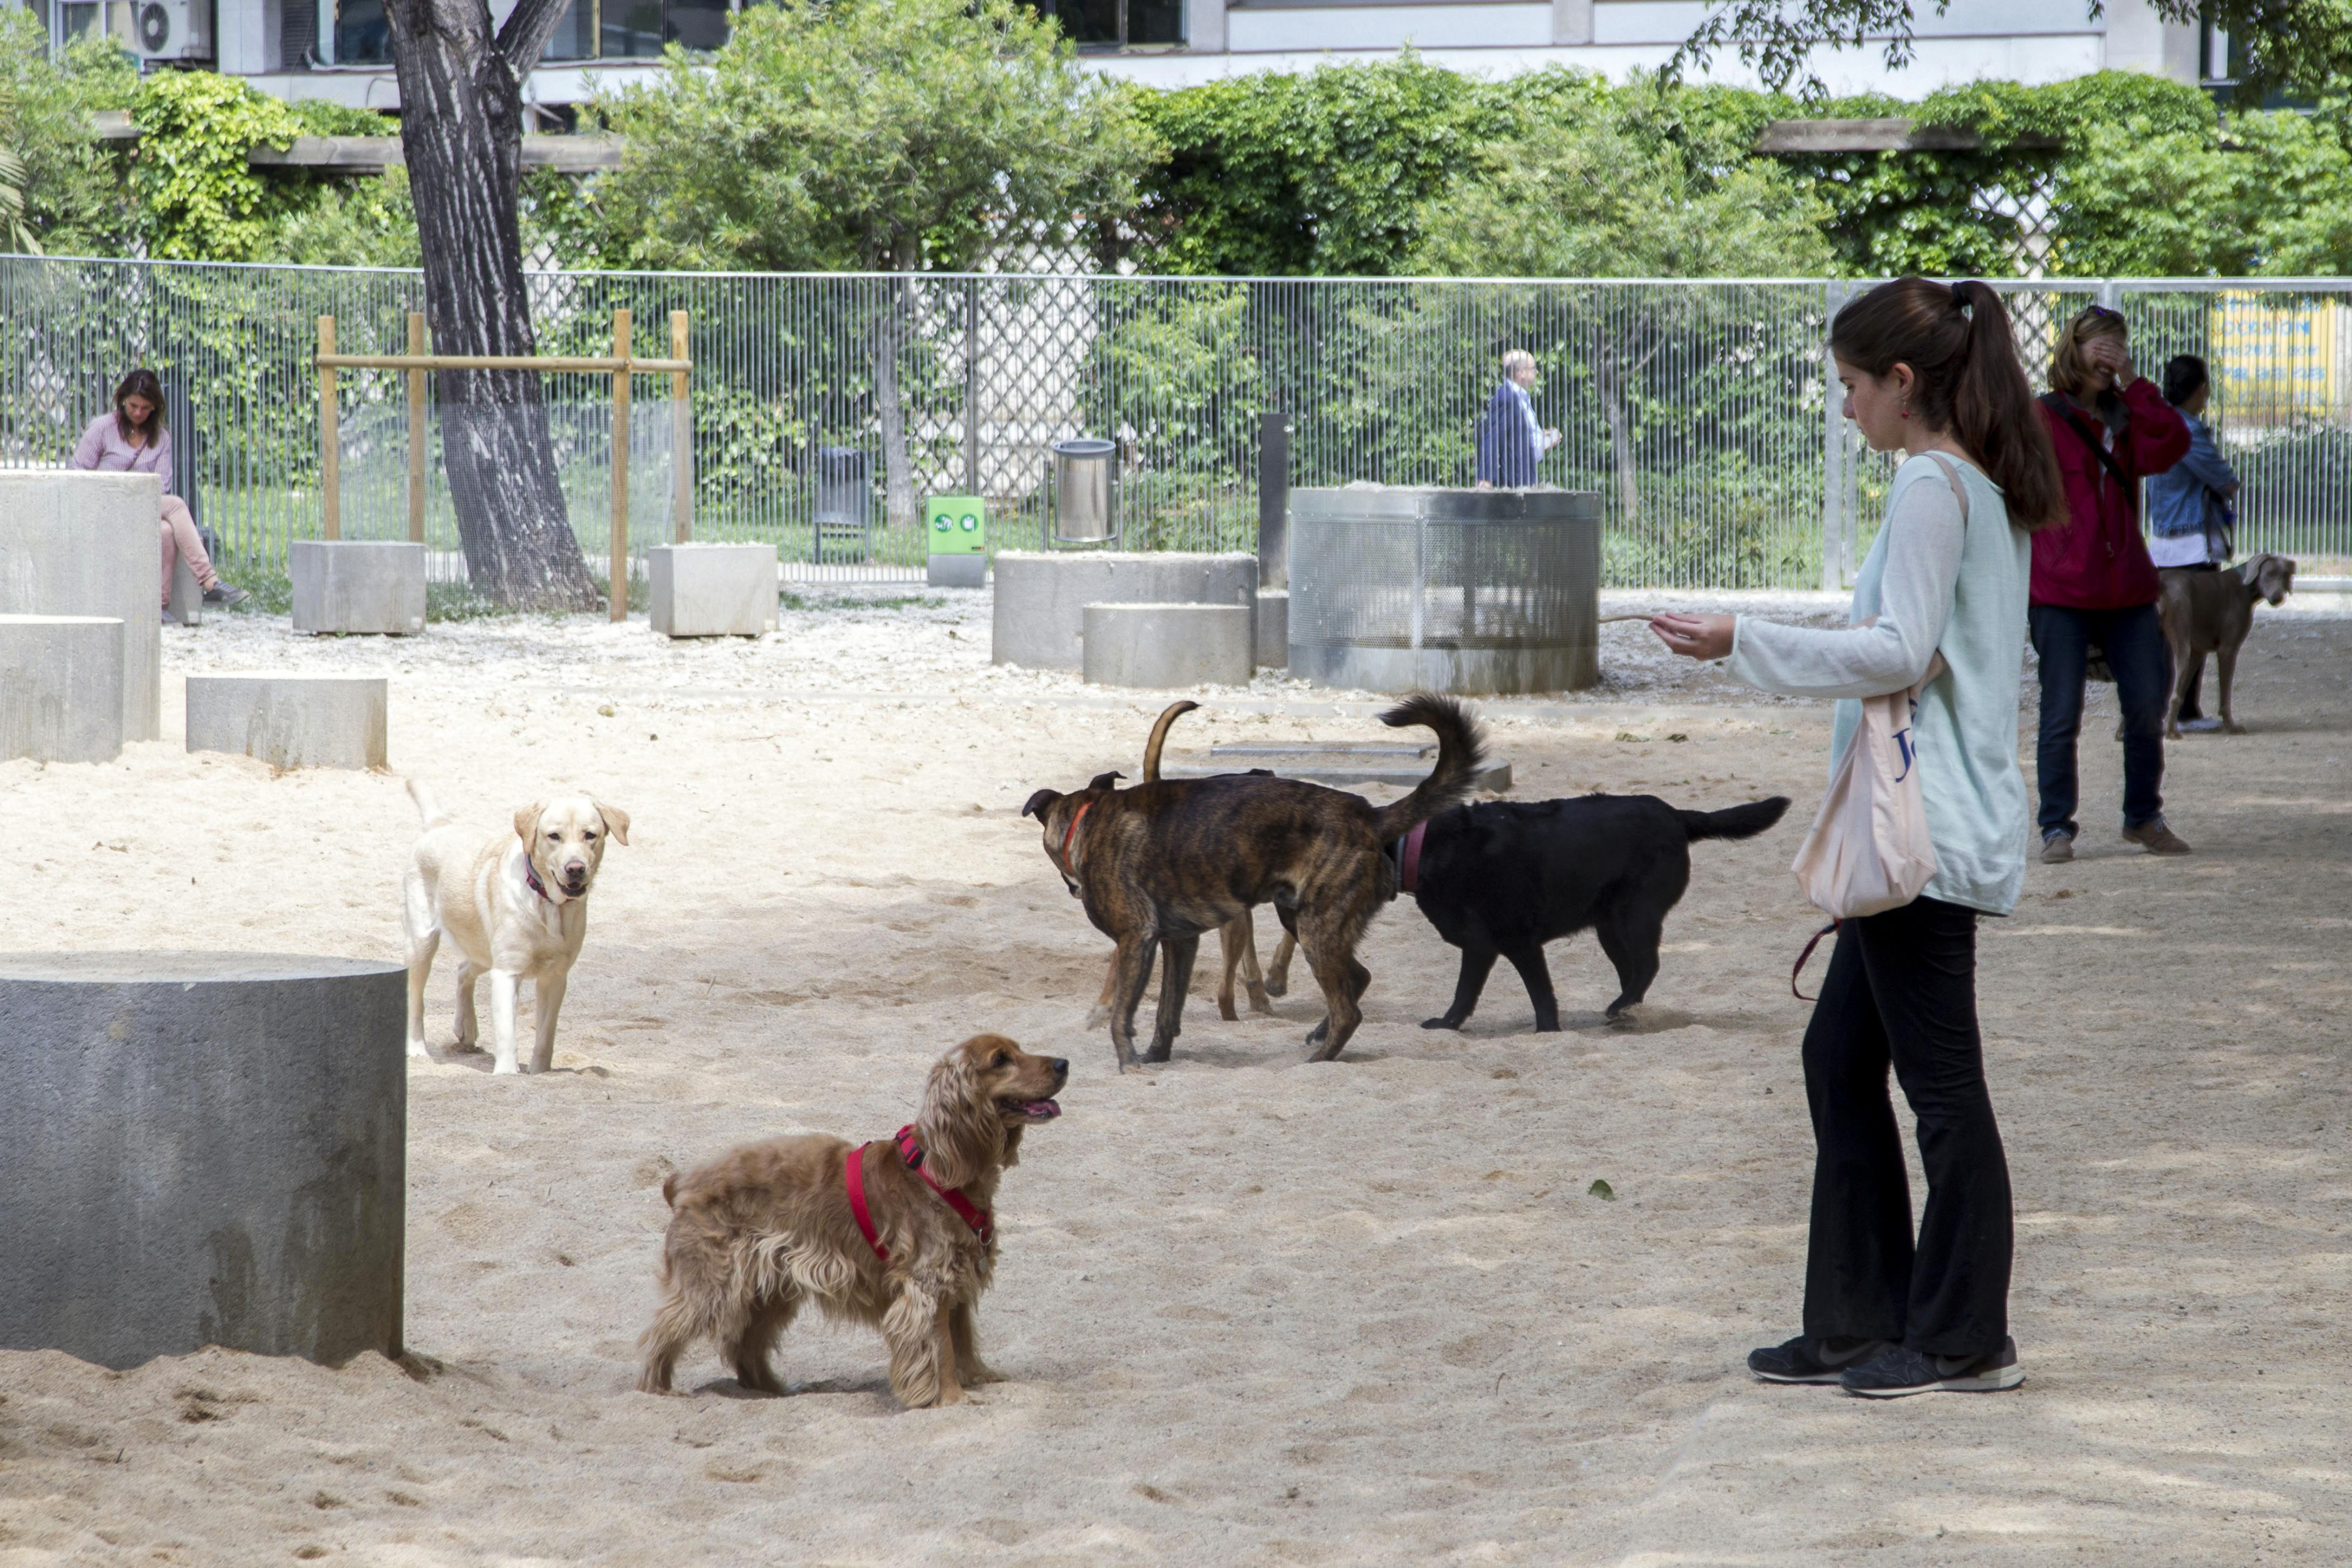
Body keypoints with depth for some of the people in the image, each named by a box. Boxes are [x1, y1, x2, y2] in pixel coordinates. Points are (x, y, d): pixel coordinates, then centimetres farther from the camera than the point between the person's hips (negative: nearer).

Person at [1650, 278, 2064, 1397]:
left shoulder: (1930, 485, -13)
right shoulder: (1988, 487, 16)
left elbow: (1898, 651, -19)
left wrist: (1744, 643, -15)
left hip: (1928, 830, -10)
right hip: (1921, 833, 10)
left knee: (1939, 1077, -4)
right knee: (1841, 1056, 13)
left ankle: (1965, 1338, 2)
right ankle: (1857, 1324, 17)